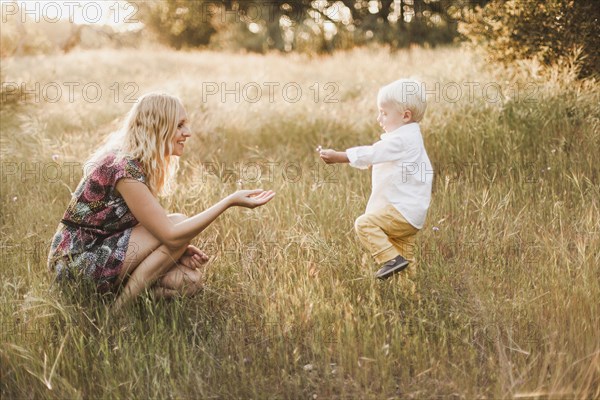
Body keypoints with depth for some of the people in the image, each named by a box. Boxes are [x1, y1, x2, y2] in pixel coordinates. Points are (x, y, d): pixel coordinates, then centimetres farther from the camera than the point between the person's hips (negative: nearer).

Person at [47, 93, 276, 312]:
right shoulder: (125, 168, -22)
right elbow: (171, 234, -25)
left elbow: (154, 228, 9)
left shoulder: (140, 162, 7)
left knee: (190, 280, -7)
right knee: (178, 223, -19)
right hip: (77, 261, -8)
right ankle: (120, 309, -13)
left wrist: (180, 248, -10)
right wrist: (231, 201, -26)